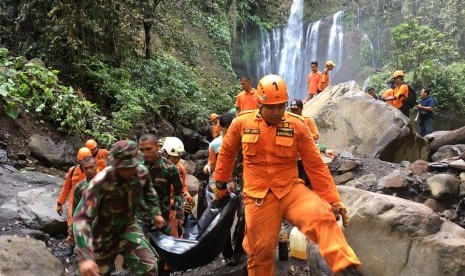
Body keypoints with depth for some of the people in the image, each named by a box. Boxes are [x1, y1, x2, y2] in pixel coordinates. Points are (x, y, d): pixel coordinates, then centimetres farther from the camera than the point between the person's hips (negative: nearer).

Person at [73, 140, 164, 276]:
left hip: (128, 226, 3)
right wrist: (85, 257, -47)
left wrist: (155, 213, 10)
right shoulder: (100, 182, -34)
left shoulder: (141, 173, -19)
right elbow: (82, 217, -39)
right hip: (104, 234, -2)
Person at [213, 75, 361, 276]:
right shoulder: (242, 123, -4)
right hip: (259, 197, 1)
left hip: (291, 190, 0)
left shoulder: (297, 126, -6)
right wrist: (220, 182, 22)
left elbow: (316, 166, -1)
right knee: (260, 251, 8)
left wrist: (333, 200, -3)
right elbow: (227, 152, 15)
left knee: (322, 216, -27)